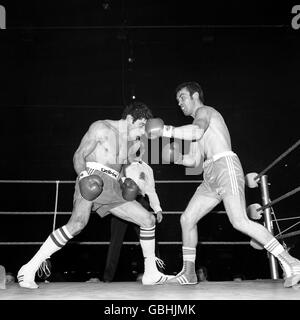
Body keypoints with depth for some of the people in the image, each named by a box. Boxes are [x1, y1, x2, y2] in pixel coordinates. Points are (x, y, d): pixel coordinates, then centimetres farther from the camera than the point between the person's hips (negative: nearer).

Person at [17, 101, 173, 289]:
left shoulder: (133, 144, 23)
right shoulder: (101, 128, 3)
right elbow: (79, 156, -1)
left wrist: (127, 184, 6)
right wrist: (84, 175, -20)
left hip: (113, 188, 8)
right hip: (91, 182, -7)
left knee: (148, 219, 3)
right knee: (78, 223, -32)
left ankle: (151, 274, 14)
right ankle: (29, 270, -28)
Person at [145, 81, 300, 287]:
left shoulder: (204, 111, 4)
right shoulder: (197, 126, 31)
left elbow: (197, 132, -20)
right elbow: (195, 161, 26)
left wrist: (166, 131, -16)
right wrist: (179, 158, 8)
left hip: (226, 166, -9)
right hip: (211, 177, 10)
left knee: (240, 222, -23)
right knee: (187, 219, 7)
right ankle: (188, 274, 15)